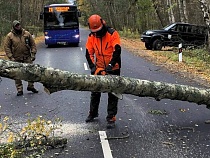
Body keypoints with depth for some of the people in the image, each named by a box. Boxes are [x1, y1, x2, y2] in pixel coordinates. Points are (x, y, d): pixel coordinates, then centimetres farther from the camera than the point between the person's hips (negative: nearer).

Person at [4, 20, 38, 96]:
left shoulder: (27, 34, 3)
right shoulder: (9, 36, -3)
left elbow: (33, 44, 7)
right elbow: (6, 47, -3)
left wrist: (33, 54, -1)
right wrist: (11, 57, -11)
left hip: (27, 58, 1)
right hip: (16, 59, -1)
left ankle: (30, 86, 22)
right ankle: (19, 90, 13)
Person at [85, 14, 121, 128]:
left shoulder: (113, 34, -16)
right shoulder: (91, 37, -3)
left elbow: (117, 51, -23)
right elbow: (89, 53, -2)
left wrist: (111, 65, -32)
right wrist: (92, 67, -15)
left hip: (113, 69, -4)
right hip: (99, 69, 5)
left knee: (112, 95, 1)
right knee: (95, 92, 15)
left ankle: (111, 118, 6)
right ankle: (93, 113, 32)